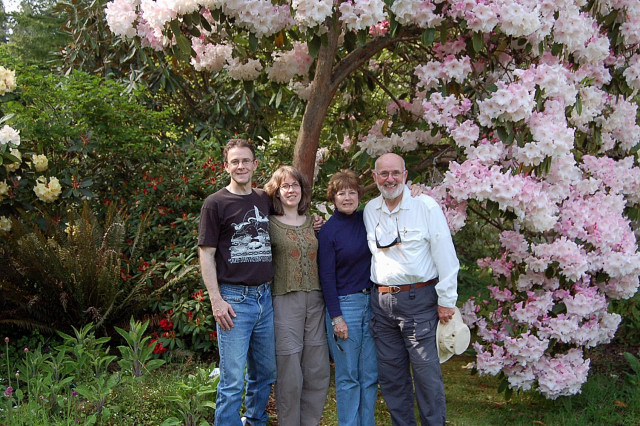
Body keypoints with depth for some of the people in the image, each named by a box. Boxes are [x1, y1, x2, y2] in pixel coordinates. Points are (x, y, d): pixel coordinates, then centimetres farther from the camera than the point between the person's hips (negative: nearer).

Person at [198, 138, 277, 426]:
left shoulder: (265, 200, 11)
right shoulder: (216, 203, -3)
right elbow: (206, 254, -5)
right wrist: (217, 300, -12)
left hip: (265, 297, 5)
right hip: (234, 299, -5)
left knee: (266, 372, 16)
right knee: (233, 380, -2)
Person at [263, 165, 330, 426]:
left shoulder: (312, 222, 13)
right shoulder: (270, 224, -1)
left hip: (315, 300, 5)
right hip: (285, 300, -5)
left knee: (318, 372, 8)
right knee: (289, 373, 0)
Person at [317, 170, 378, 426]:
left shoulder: (367, 220, 7)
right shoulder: (328, 231, -6)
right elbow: (327, 276, -8)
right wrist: (336, 317, -11)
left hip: (371, 302, 5)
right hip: (344, 304, -5)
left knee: (370, 375, 9)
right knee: (348, 377, 3)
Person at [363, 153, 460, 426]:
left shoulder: (425, 206, -6)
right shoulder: (370, 210, 9)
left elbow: (445, 256, -7)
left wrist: (446, 300, -8)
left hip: (419, 300, -5)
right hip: (381, 301, 5)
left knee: (426, 373, -3)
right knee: (390, 373, 11)